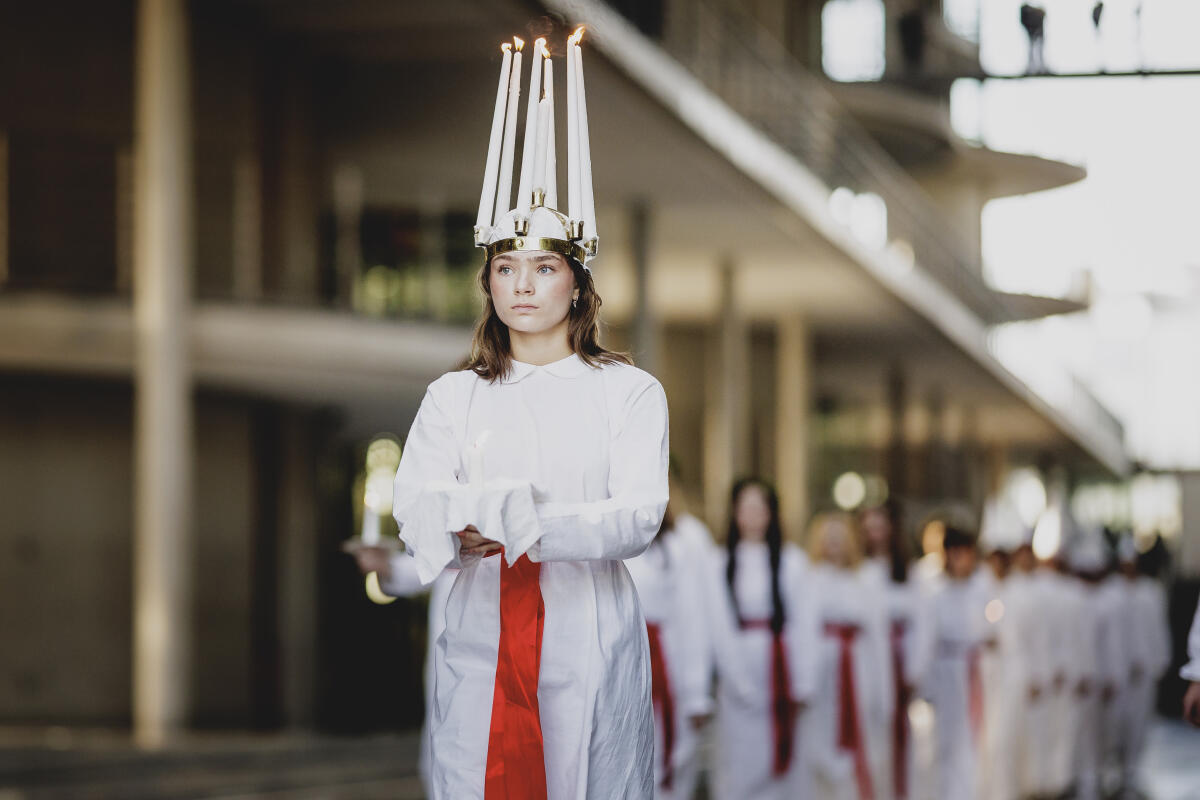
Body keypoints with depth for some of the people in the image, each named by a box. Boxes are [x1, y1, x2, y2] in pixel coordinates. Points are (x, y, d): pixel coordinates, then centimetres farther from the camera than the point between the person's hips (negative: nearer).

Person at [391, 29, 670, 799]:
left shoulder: (628, 391, 6)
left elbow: (640, 514, -8)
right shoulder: (453, 396, 14)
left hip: (588, 641, -2)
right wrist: (466, 527, -25)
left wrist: (531, 529, -23)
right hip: (480, 641, 2)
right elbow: (414, 505, -1)